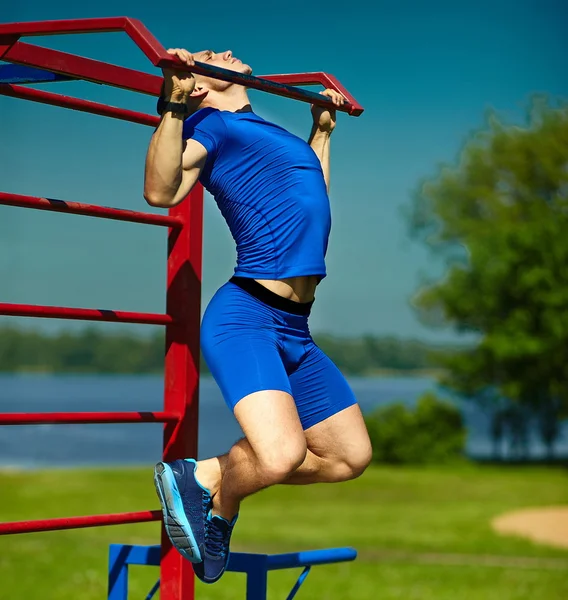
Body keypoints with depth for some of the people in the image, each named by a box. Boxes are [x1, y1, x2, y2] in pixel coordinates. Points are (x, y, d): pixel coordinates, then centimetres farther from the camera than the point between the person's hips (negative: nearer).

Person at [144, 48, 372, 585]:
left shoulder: (267, 131, 22)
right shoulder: (210, 125, -1)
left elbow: (310, 199, 38)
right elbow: (161, 191, -19)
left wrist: (322, 130, 41)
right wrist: (173, 104, -21)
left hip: (295, 333, 9)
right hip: (244, 318, -9)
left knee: (350, 456, 13)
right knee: (281, 454, -28)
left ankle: (216, 486, 21)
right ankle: (207, 482, 4)